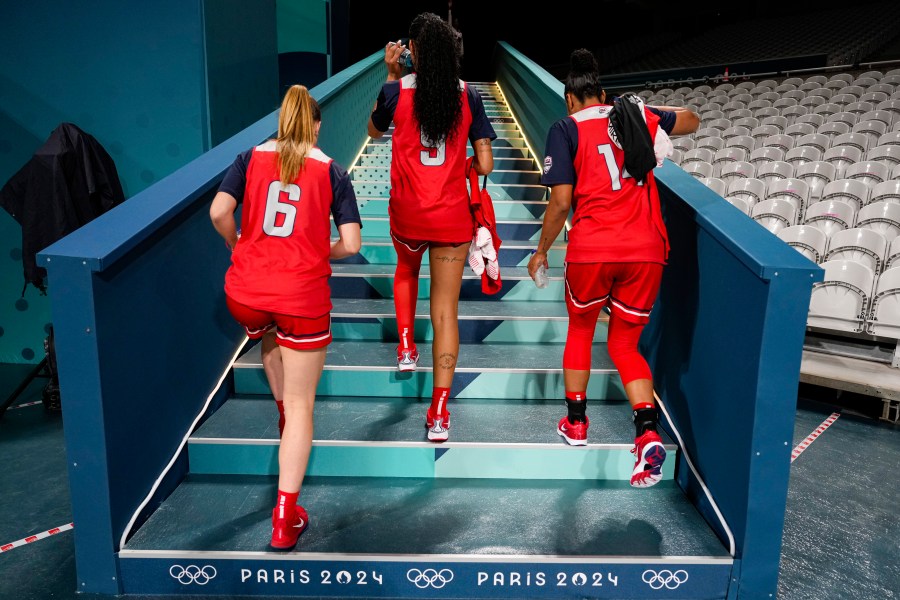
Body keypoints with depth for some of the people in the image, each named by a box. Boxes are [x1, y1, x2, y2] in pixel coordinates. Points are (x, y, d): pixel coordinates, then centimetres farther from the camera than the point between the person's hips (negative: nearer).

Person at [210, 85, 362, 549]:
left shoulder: (251, 158, 5)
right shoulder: (332, 171, 2)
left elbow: (219, 212, -8)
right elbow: (351, 244, -4)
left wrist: (236, 244, 12)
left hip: (245, 293, 3)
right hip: (303, 296, -2)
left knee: (270, 341, 39)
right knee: (301, 402, 7)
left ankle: (283, 414, 51)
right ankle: (285, 517, 7)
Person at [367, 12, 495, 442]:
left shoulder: (396, 91, -5)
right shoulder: (468, 96, -2)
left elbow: (375, 131, 16)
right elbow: (485, 165, -3)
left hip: (407, 213, 0)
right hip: (452, 215, 0)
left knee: (406, 270, 35)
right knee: (446, 308, 4)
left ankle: (406, 346, 24)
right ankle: (439, 413, 4)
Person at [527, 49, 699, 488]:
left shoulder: (566, 128, 4)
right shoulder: (637, 115, 16)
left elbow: (561, 201, -4)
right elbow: (691, 120, 36)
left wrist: (541, 250, 8)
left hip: (591, 249, -3)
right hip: (646, 249, 3)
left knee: (580, 329, 23)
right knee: (624, 344, 17)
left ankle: (575, 423, 32)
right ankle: (648, 432, -3)